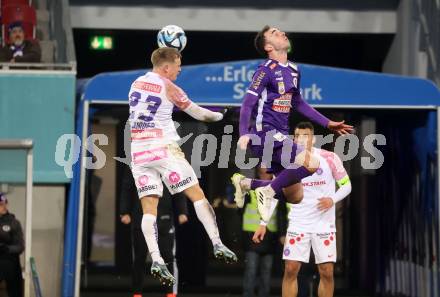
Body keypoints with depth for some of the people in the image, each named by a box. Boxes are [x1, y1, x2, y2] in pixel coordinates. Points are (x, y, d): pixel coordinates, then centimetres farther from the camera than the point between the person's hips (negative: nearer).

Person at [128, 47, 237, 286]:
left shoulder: (136, 84, 11)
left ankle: (156, 259, -16)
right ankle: (217, 244, -4)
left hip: (138, 152, 5)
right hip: (163, 148, -5)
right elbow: (198, 114, 3)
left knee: (149, 208, -1)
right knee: (197, 195, 3)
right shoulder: (168, 87, -5)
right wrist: (222, 115, 20)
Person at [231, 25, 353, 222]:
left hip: (280, 136, 8)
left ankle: (246, 183, 17)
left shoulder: (293, 70, 15)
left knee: (295, 196, 8)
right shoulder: (266, 71, -10)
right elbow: (248, 104, -16)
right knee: (311, 163, -24)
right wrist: (244, 135, -31)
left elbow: (297, 103, 28)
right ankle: (268, 192, -12)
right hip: (265, 133, -8)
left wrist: (328, 124, 27)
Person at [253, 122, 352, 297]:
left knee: (327, 272, -2)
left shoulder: (329, 158, -7)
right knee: (290, 270, -5)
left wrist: (332, 199, -17)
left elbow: (346, 185, 3)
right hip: (298, 224, 1)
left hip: (324, 224, -1)